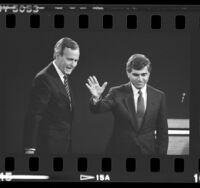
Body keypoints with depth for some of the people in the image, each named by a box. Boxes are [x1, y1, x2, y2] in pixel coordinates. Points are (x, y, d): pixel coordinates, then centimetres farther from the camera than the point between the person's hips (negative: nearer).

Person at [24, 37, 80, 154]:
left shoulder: (64, 77, 12)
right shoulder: (44, 79, -17)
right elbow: (34, 115, -20)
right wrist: (30, 148, -23)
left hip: (65, 145, 9)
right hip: (50, 145, -9)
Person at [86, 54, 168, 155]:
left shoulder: (159, 96, 2)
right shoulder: (117, 93, -3)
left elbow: (162, 131, 5)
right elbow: (98, 108, -18)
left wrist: (161, 154, 2)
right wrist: (96, 98, -39)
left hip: (148, 151, 1)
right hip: (120, 151, -1)